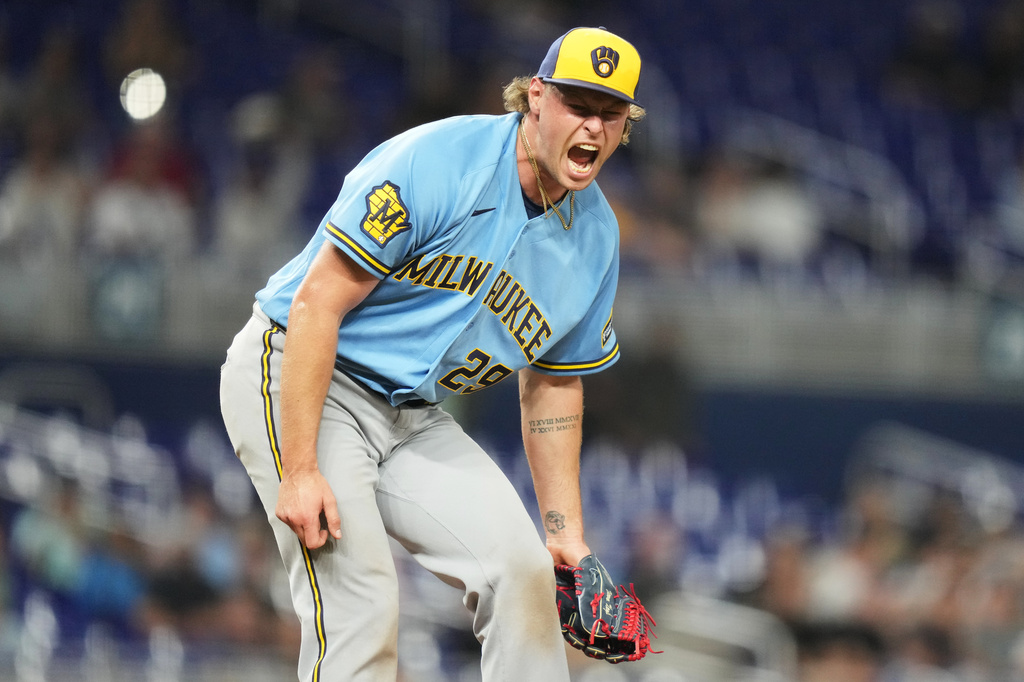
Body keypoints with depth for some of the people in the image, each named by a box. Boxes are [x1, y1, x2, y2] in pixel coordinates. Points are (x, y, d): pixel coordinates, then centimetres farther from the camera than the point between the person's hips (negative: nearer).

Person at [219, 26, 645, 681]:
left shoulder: (596, 236, 1)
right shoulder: (439, 161, -23)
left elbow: (552, 382, 14)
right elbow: (317, 302, -23)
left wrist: (565, 529, 9)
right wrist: (299, 471, -27)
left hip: (412, 416, 7)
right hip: (294, 376, -7)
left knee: (522, 566, -4)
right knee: (361, 600, -21)